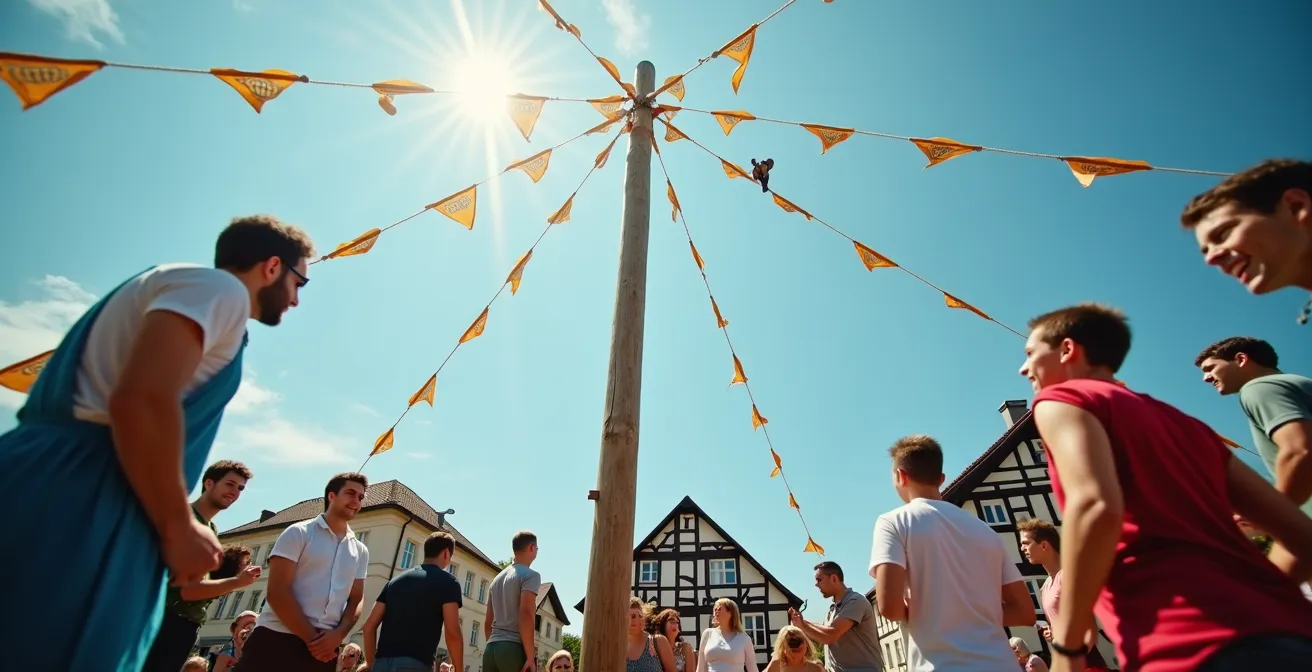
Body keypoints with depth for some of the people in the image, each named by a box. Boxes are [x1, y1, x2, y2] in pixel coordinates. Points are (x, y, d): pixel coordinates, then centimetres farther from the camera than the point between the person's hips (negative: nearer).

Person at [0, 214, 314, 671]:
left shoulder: (182, 286, 24)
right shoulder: (221, 288, -6)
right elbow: (142, 398, -21)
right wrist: (179, 528, -11)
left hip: (58, 499, 10)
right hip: (76, 506, -10)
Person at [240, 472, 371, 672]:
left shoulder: (360, 551, 14)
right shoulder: (299, 533, 0)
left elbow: (356, 599, 11)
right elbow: (277, 591, -8)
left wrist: (337, 635, -10)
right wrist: (311, 638, -12)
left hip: (324, 648, 4)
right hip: (277, 640, -4)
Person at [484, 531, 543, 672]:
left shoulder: (497, 578, 20)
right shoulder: (530, 575, -4)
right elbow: (525, 613, -17)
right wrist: (530, 656, -16)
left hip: (491, 648, 8)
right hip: (514, 648, -7)